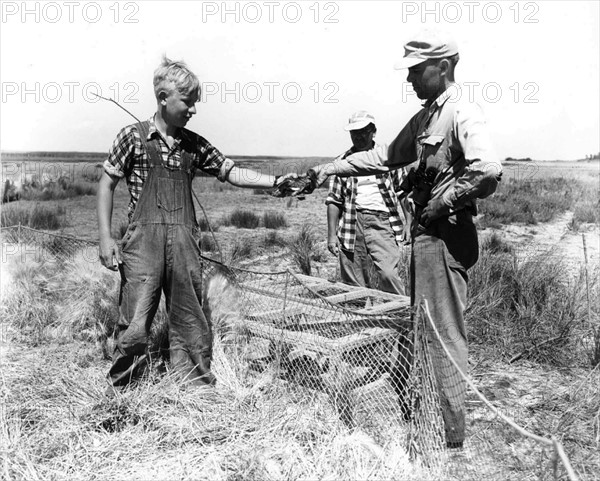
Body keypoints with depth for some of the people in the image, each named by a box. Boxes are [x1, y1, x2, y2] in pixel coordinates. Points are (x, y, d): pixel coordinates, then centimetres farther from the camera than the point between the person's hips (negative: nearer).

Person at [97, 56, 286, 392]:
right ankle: (120, 395, 15)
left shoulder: (194, 144, 12)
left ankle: (198, 389, 19)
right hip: (143, 241, -3)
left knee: (191, 323, 7)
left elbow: (232, 173, 13)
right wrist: (106, 238, -1)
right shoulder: (134, 137, 2)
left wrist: (276, 182, 2)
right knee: (135, 326, -4)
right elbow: (107, 185, 5)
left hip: (185, 242, 4)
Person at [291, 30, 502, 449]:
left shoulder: (462, 114, -14)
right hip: (426, 233, 10)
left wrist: (444, 202, -19)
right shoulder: (425, 116, 15)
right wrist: (331, 169, 14)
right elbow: (385, 156, 20)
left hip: (446, 236, -10)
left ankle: (450, 436, 13)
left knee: (444, 334, -1)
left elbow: (489, 170, -30)